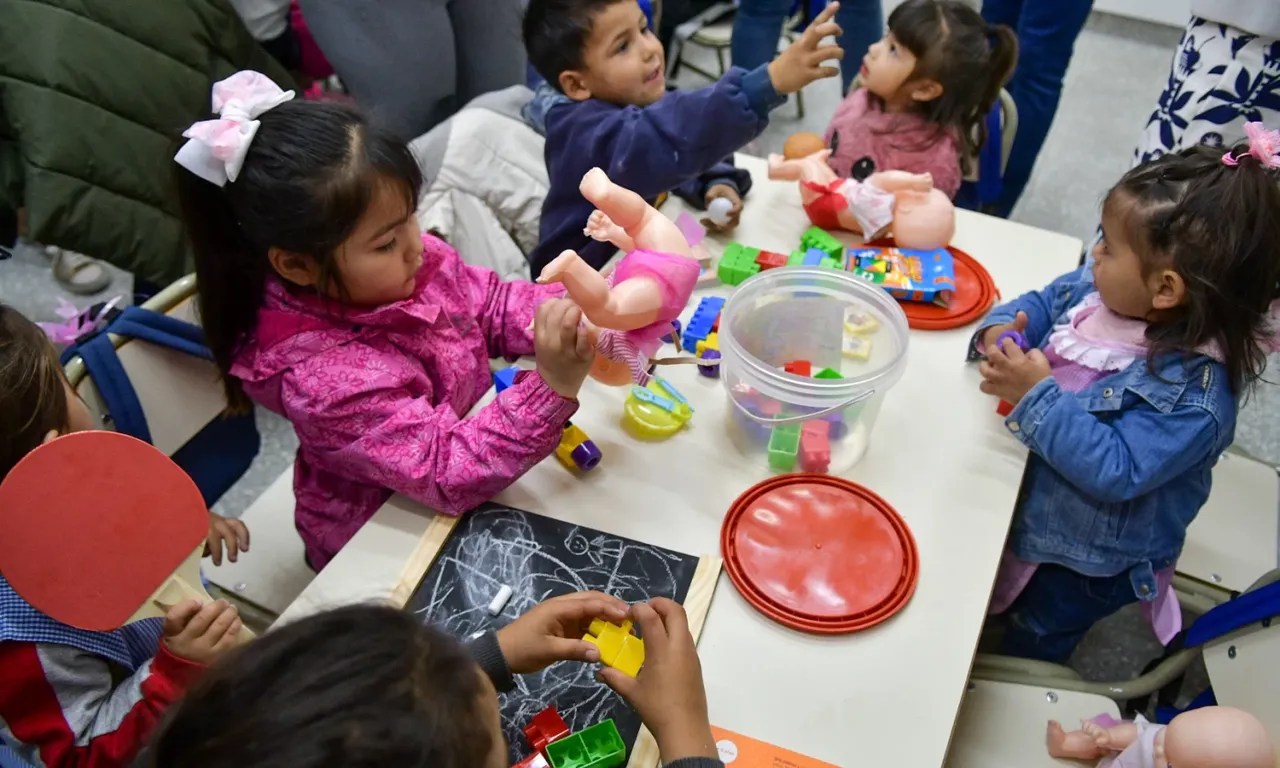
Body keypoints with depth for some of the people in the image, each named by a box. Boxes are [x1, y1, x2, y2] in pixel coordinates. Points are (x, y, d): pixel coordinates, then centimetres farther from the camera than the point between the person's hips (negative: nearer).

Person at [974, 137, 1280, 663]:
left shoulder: (1195, 394, -34)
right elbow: (1040, 304, 2)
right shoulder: (1098, 291, -14)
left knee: (1032, 644, 21)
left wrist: (1039, 396, -39)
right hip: (1027, 500, 6)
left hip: (1086, 559, -6)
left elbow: (1115, 471, -37)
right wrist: (999, 332, -19)